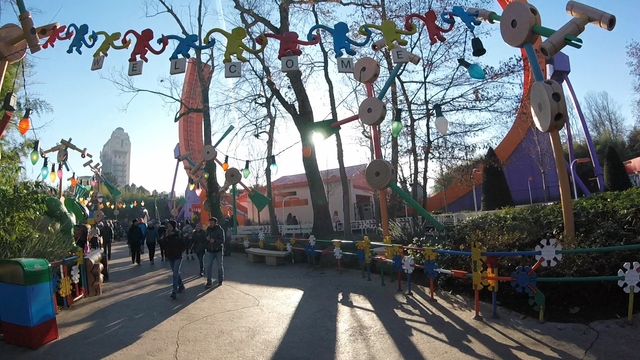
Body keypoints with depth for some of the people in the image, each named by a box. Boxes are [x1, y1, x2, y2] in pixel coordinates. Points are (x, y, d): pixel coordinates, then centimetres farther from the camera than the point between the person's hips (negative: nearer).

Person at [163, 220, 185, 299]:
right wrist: (166, 237, -15)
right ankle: (181, 286, 33)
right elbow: (164, 245, -6)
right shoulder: (166, 235, 2)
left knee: (175, 274, -10)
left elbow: (184, 245, -5)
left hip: (177, 257, -5)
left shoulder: (179, 234, -9)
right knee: (176, 273, 17)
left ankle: (174, 291, -10)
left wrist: (179, 252, -12)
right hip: (170, 257, 5)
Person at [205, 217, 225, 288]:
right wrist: (207, 239, -12)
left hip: (218, 250, -3)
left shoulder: (220, 230, -10)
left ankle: (220, 280, 25)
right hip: (210, 250, 3)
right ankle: (209, 282, 1)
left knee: (220, 266, 8)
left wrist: (214, 240, -30)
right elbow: (205, 238, 12)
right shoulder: (208, 229, 3)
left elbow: (222, 240, -15)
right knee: (208, 266, -5)